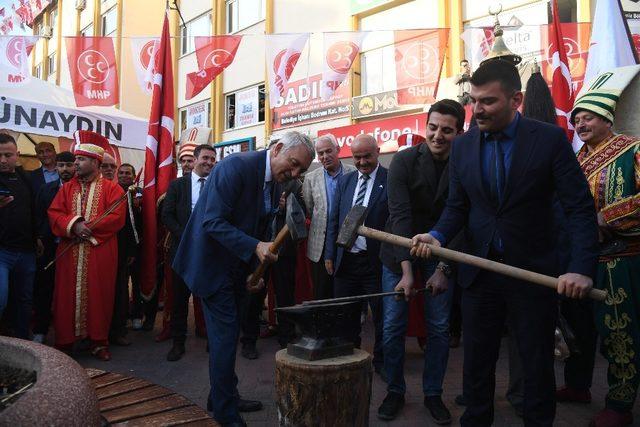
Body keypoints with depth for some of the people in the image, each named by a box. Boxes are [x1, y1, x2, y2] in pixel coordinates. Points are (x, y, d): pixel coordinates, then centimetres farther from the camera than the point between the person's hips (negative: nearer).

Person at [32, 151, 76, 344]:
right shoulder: (46, 189, 11)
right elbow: (38, 217, 9)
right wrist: (39, 239, 0)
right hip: (49, 247, 2)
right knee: (44, 290, 6)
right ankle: (40, 331, 17)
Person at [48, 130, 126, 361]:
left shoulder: (112, 189, 2)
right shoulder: (67, 188, 14)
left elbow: (117, 218, -9)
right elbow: (54, 213, 4)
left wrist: (88, 227, -14)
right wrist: (74, 224, -14)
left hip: (100, 255, -3)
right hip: (69, 253, 3)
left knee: (98, 296, 2)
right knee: (67, 296, 5)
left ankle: (99, 342, 13)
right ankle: (64, 341, 15)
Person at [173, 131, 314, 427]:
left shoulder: (275, 179, 3)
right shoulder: (237, 166, -23)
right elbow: (212, 222, -27)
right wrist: (255, 248, -34)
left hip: (236, 266, 8)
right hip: (214, 262, -8)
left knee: (227, 333, 17)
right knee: (226, 334, -4)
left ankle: (223, 398, 33)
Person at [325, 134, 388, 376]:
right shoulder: (344, 181, 10)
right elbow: (333, 220, 12)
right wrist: (330, 254, 8)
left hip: (376, 261, -4)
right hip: (345, 260, 5)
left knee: (381, 315, 10)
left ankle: (381, 361, 28)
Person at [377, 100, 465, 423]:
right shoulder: (404, 161, -14)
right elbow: (400, 216, -21)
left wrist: (444, 269, -14)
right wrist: (406, 270, -27)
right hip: (400, 254, -1)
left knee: (439, 328, 7)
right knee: (393, 327, 3)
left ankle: (433, 394, 24)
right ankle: (395, 391, 22)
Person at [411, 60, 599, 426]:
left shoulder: (550, 139, -8)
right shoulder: (462, 146, 2)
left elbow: (580, 207, -11)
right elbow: (458, 207, 6)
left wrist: (582, 268, -22)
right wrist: (438, 236, -14)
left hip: (534, 272, -2)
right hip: (480, 271, 3)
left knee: (538, 365, 13)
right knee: (476, 364, 14)